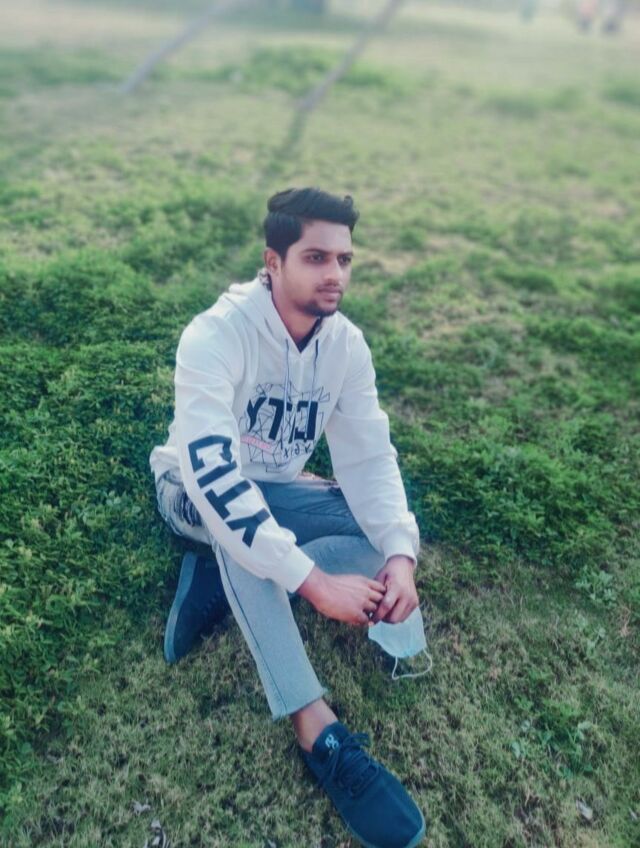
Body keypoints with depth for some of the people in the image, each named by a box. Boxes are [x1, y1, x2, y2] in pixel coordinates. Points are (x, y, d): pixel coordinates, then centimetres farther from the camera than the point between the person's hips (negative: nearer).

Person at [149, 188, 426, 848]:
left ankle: (215, 583, -18)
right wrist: (315, 582, -46)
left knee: (389, 529, -16)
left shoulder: (347, 345, -12)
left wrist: (400, 555, -34)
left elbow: (370, 459, -15)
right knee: (222, 500, -40)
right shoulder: (218, 334, -30)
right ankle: (316, 726, -37)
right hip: (194, 494, -4)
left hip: (277, 490, 5)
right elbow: (213, 471, -41)